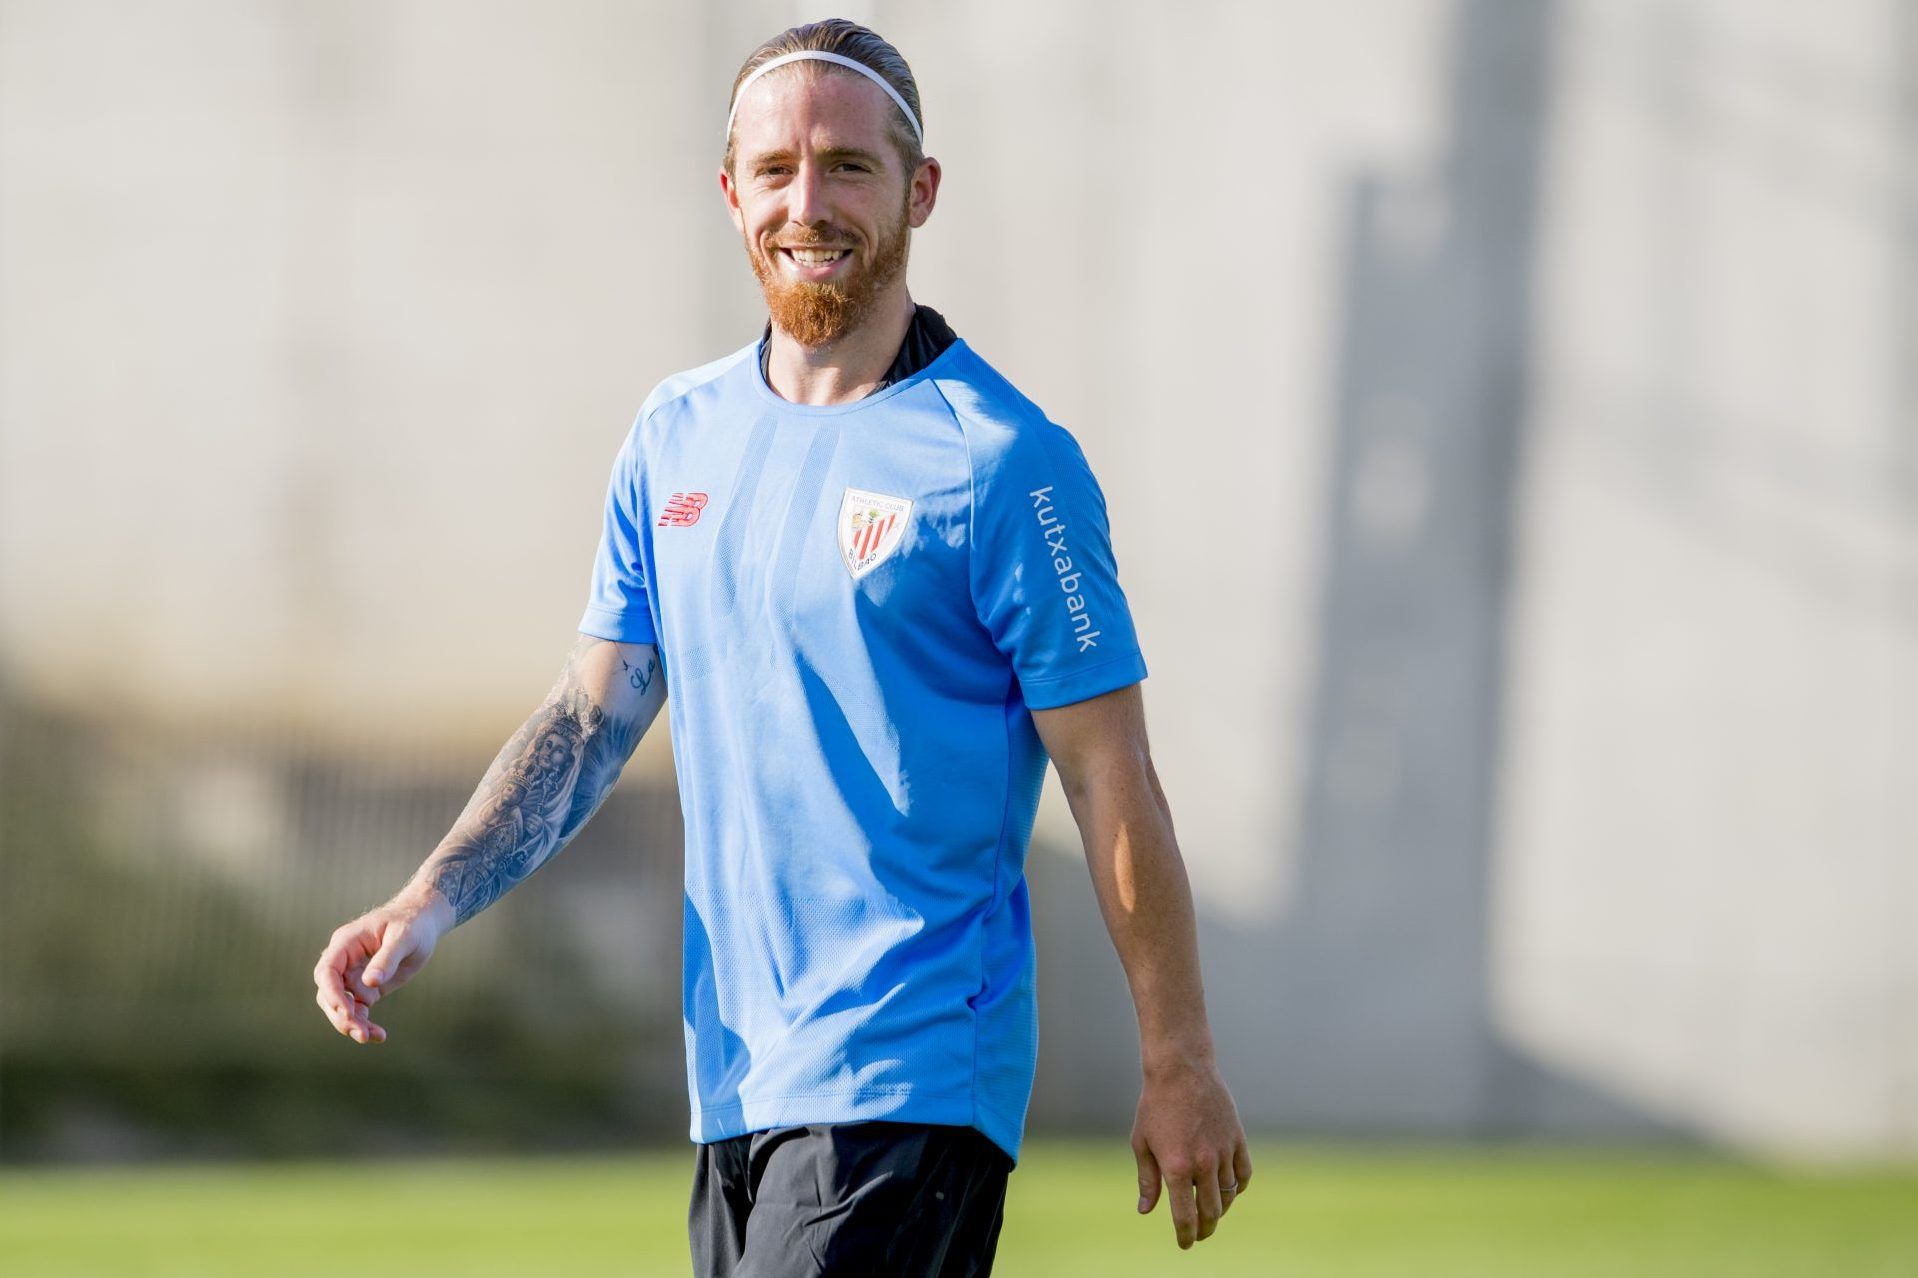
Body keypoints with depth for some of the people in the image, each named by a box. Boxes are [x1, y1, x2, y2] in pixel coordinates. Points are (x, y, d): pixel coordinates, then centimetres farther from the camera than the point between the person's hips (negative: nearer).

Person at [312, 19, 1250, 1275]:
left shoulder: (1007, 463, -8)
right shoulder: (678, 437, 12)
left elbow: (1112, 783, -6)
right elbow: (593, 717, 15)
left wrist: (1181, 1070, -6)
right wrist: (431, 904, 1)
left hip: (909, 1086, -7)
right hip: (735, 1074, 7)